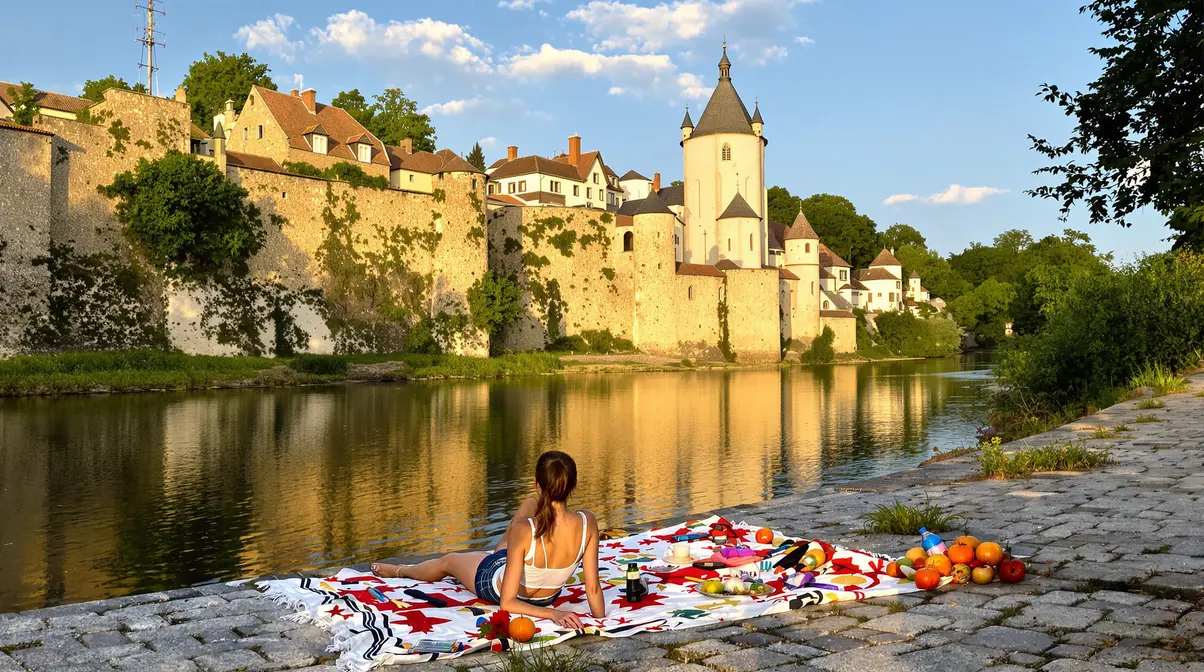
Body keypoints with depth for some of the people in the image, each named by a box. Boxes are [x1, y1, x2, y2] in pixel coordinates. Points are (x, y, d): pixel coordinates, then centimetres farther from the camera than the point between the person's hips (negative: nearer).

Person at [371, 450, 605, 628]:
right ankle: (498, 553, 55)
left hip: (499, 587, -4)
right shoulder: (588, 523, -30)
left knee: (448, 560, 28)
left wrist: (552, 614, -30)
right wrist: (601, 620, -8)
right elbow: (593, 587, -22)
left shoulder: (523, 530, -37)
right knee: (529, 505, 24)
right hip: (548, 597, 4)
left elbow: (507, 602, -31)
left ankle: (400, 571, 63)